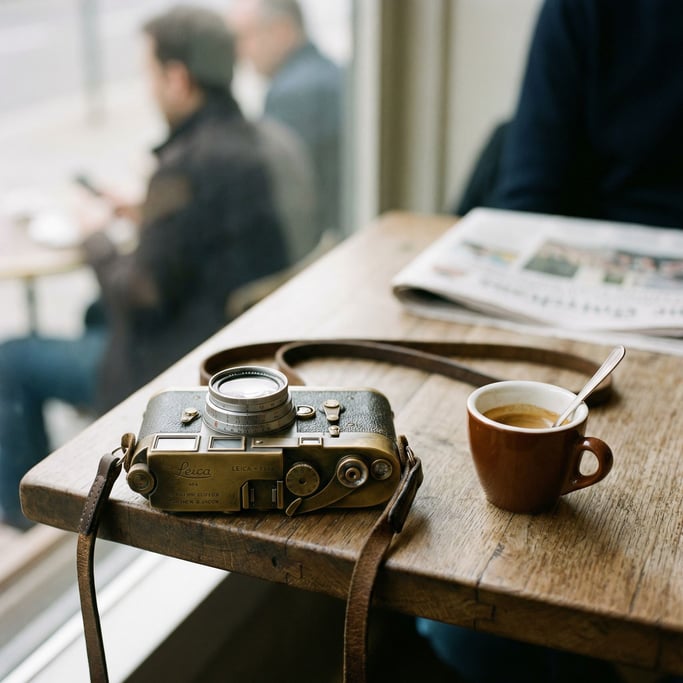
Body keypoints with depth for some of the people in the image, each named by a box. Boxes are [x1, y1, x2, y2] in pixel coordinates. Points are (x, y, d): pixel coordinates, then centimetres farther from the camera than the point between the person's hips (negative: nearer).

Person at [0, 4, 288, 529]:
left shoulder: (190, 165, -28)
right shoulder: (243, 137, -1)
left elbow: (141, 296, -22)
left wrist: (96, 241, -5)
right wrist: (145, 213, 7)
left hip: (181, 358, -9)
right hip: (237, 333, 9)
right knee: (94, 315, 32)